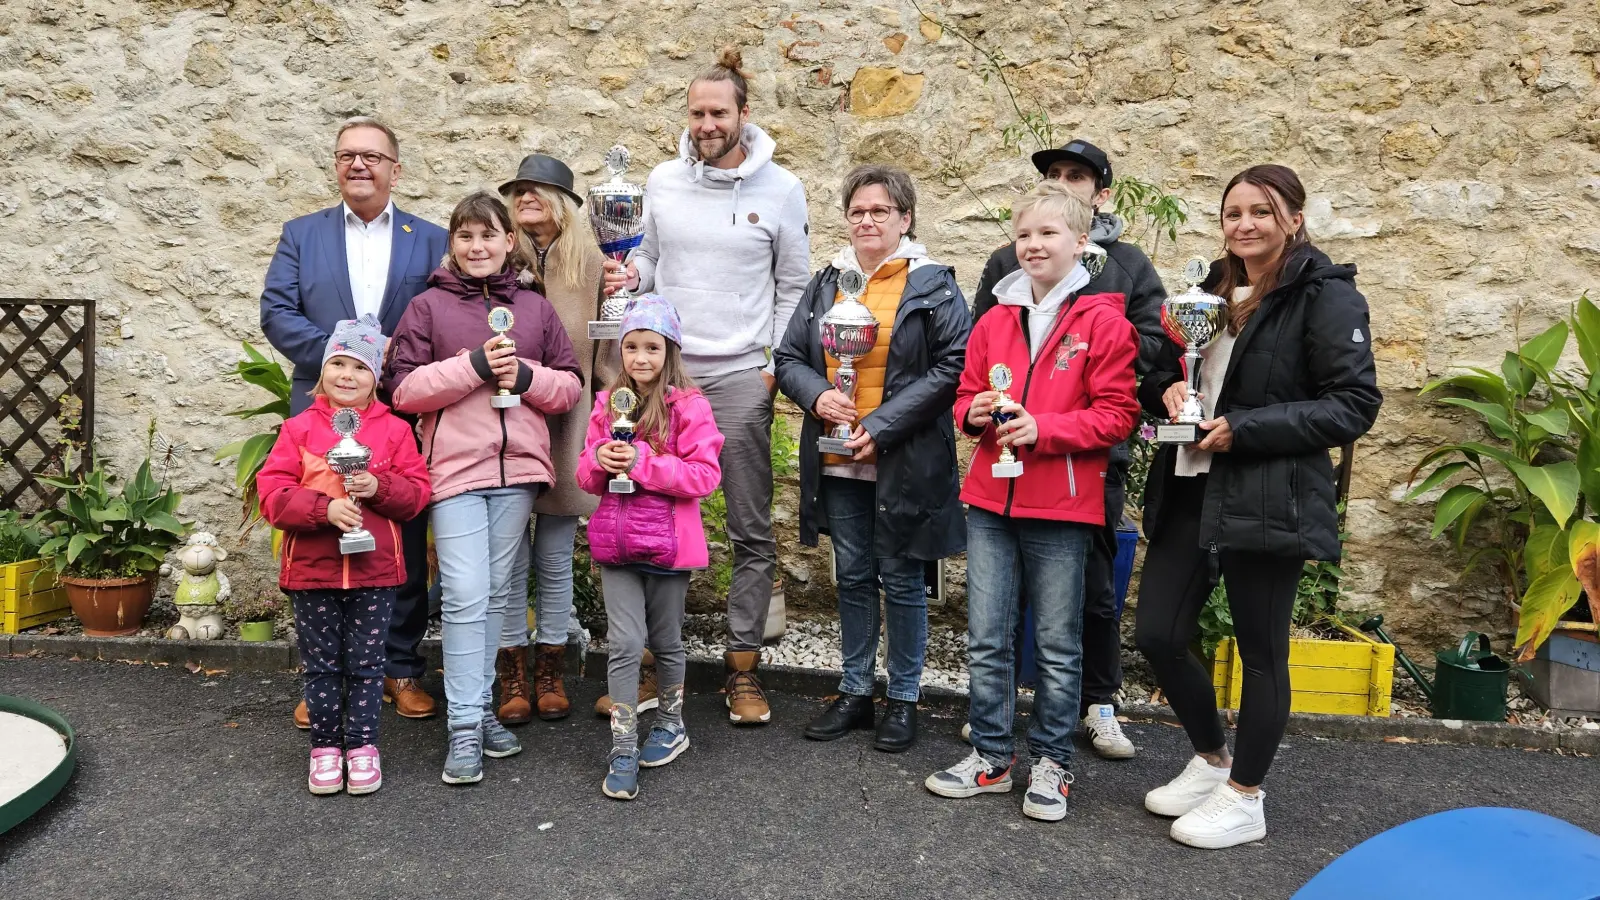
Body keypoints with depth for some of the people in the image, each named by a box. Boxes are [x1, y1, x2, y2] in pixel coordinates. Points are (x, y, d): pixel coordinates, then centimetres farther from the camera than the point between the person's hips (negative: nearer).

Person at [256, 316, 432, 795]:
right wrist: (325, 508, -20)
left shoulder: (394, 430, 2)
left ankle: (362, 745, 22)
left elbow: (416, 490, -1)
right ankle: (325, 747, 25)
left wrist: (379, 488, -20)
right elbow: (273, 492, -6)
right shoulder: (300, 428, 1)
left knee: (366, 663, 9)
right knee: (321, 664, 12)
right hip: (312, 569, 1)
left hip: (375, 569, 0)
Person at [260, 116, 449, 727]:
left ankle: (402, 668, 20)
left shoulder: (432, 240, 8)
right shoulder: (301, 235, 11)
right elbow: (276, 313, 0)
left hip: (405, 418, 0)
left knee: (406, 549, 6)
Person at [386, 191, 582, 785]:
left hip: (518, 468, 3)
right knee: (466, 597, -8)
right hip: (455, 468, -3)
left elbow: (571, 386, 11)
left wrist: (525, 375, -8)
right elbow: (404, 389, -3)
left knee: (499, 592, 10)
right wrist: (474, 364, -13)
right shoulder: (428, 307, 5)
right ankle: (464, 729, -1)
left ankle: (481, 706, 23)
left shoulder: (535, 307, 12)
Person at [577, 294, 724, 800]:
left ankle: (671, 724, 35)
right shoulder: (608, 404, 7)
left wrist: (642, 462, -22)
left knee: (666, 641, 14)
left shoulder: (689, 407, -9)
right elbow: (586, 476, 12)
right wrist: (600, 460, -11)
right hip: (616, 542, 3)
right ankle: (623, 749, 7)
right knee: (624, 643, -1)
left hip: (667, 542, -3)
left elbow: (704, 476, -16)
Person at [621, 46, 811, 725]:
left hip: (741, 377, -2)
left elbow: (794, 287, 4)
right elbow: (644, 266, 12)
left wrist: (776, 364, -3)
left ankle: (744, 666, 16)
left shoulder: (780, 189, 0)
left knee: (751, 530, 4)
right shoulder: (663, 181, 6)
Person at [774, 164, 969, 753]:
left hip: (906, 462, -4)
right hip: (838, 460, 5)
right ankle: (855, 691, 28)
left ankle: (903, 699, 21)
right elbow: (789, 357, 12)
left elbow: (953, 367, -13)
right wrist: (816, 394, -10)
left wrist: (882, 426, -18)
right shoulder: (826, 284, 11)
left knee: (901, 579, 6)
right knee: (852, 577, 14)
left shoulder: (934, 286, -4)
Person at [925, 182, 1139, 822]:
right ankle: (991, 756, 25)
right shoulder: (995, 320, 10)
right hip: (991, 501, 5)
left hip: (1061, 506, -4)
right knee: (986, 639, 10)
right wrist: (977, 412, -5)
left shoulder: (1104, 322, -5)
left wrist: (1043, 428, -18)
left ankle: (1050, 762, 24)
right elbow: (965, 397, 18)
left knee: (1058, 644, 8)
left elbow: (1118, 414, -8)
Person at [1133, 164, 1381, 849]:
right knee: (1156, 636, 6)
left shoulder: (1326, 296, -5)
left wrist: (1244, 429, -18)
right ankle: (1211, 760, 31)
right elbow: (1163, 373, 21)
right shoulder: (1214, 289, 16)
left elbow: (1355, 404, -11)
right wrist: (1167, 388, -4)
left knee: (1261, 652, 6)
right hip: (1189, 492, 7)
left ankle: (1244, 798, 25)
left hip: (1269, 501, -6)